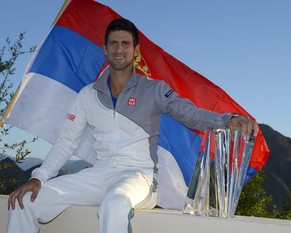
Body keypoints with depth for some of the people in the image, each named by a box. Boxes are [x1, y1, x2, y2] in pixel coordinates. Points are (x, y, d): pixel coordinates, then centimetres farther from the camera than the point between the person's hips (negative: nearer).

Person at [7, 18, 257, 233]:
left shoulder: (154, 90, 1)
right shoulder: (88, 94, 10)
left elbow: (191, 113, -11)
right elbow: (67, 142, 10)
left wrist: (228, 119, -32)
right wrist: (38, 177, -4)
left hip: (138, 174, -4)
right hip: (99, 173, 4)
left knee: (115, 202, -41)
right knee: (26, 201, -12)